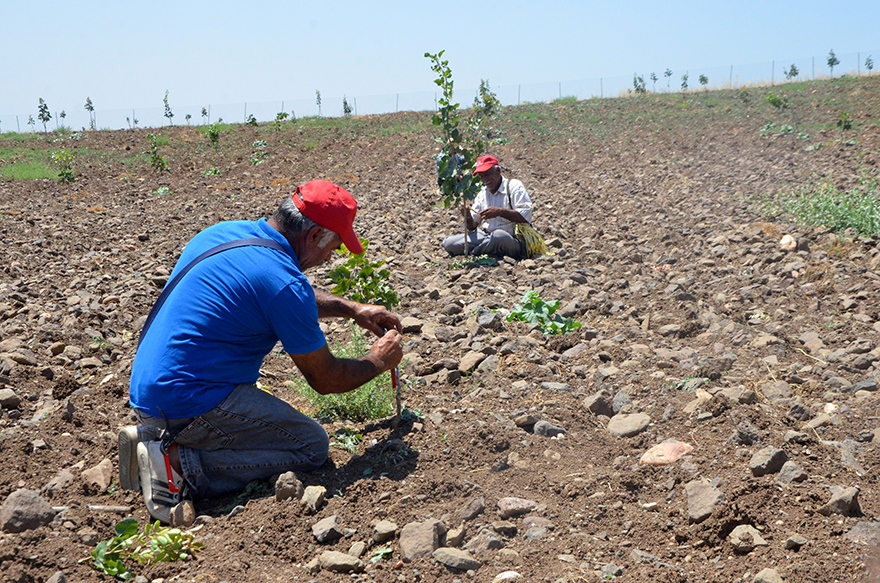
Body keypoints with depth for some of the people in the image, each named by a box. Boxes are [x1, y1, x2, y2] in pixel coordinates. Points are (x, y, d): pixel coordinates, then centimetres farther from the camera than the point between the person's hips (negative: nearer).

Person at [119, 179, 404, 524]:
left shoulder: (224, 231, 8)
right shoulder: (283, 280, -19)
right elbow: (325, 379, -7)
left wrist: (352, 309, 29)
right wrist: (378, 361, 11)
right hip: (190, 402, -9)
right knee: (311, 445, -3)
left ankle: (156, 438, 9)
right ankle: (179, 465, -13)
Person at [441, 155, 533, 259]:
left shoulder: (514, 186, 1)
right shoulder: (482, 193, 19)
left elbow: (526, 215, -13)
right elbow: (473, 226, 16)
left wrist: (499, 212, -22)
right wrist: (468, 218, -8)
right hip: (483, 237, 4)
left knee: (499, 236, -41)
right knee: (448, 243, -15)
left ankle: (473, 253, -13)